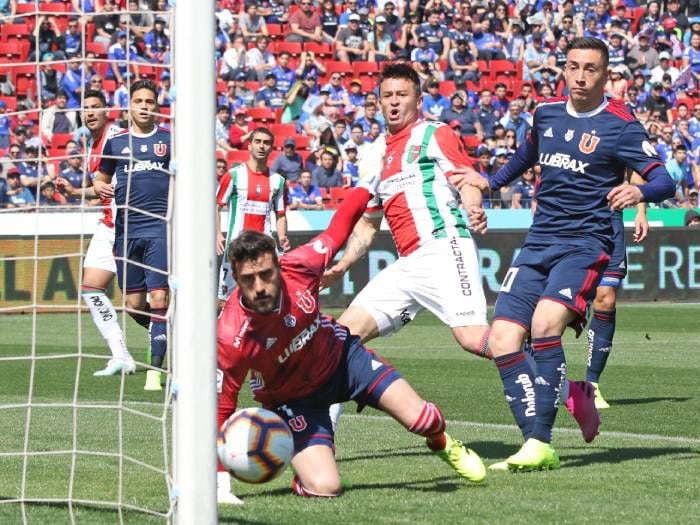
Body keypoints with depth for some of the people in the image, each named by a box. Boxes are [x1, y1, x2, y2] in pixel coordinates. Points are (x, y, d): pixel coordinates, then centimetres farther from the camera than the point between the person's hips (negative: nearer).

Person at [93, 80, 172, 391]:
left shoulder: (170, 140, 5)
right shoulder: (115, 141, 11)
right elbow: (102, 178, 22)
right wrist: (100, 187, -1)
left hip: (161, 227, -3)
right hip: (126, 228, 3)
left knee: (158, 299, -14)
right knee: (133, 304, 6)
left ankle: (155, 370, -13)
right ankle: (160, 332, 32)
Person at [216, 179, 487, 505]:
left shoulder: (297, 267, -28)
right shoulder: (231, 338, -36)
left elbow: (336, 232, -6)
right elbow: (220, 407, -28)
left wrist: (370, 185, 6)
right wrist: (220, 485, -30)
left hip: (339, 355, 3)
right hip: (291, 398, -3)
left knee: (420, 418, -8)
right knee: (323, 488, -22)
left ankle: (441, 443, 32)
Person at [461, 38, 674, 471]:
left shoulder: (621, 126, -7)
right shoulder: (547, 114, 11)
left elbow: (664, 181, -13)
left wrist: (639, 191, -34)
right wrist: (493, 182, 40)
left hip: (585, 244, -6)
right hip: (539, 244, 6)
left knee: (545, 323, -29)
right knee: (502, 340, -10)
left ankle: (541, 445, -25)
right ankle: (534, 442, -8)